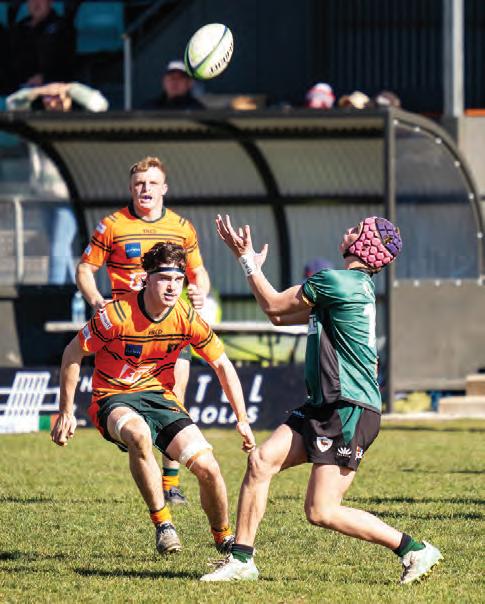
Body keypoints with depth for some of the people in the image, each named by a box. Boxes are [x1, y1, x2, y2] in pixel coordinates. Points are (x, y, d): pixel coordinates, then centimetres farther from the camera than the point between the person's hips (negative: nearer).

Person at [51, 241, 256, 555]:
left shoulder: (187, 318, -9)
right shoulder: (117, 315, -20)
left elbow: (223, 366, 3)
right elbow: (73, 353, -7)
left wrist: (242, 420, 0)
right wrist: (66, 413, -6)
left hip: (160, 397, 4)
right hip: (114, 399, -4)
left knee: (207, 467, -13)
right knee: (139, 434, -40)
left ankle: (224, 538, 15)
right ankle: (162, 523, -25)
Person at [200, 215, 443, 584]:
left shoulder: (337, 282, -15)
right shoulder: (357, 286, 17)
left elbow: (274, 306, -3)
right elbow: (280, 315, 25)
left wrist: (249, 262, 8)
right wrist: (249, 261, 29)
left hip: (351, 410, -10)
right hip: (325, 406, 10)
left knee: (321, 512, -10)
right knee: (261, 460, -1)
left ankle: (415, 550, -3)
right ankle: (242, 560, 3)